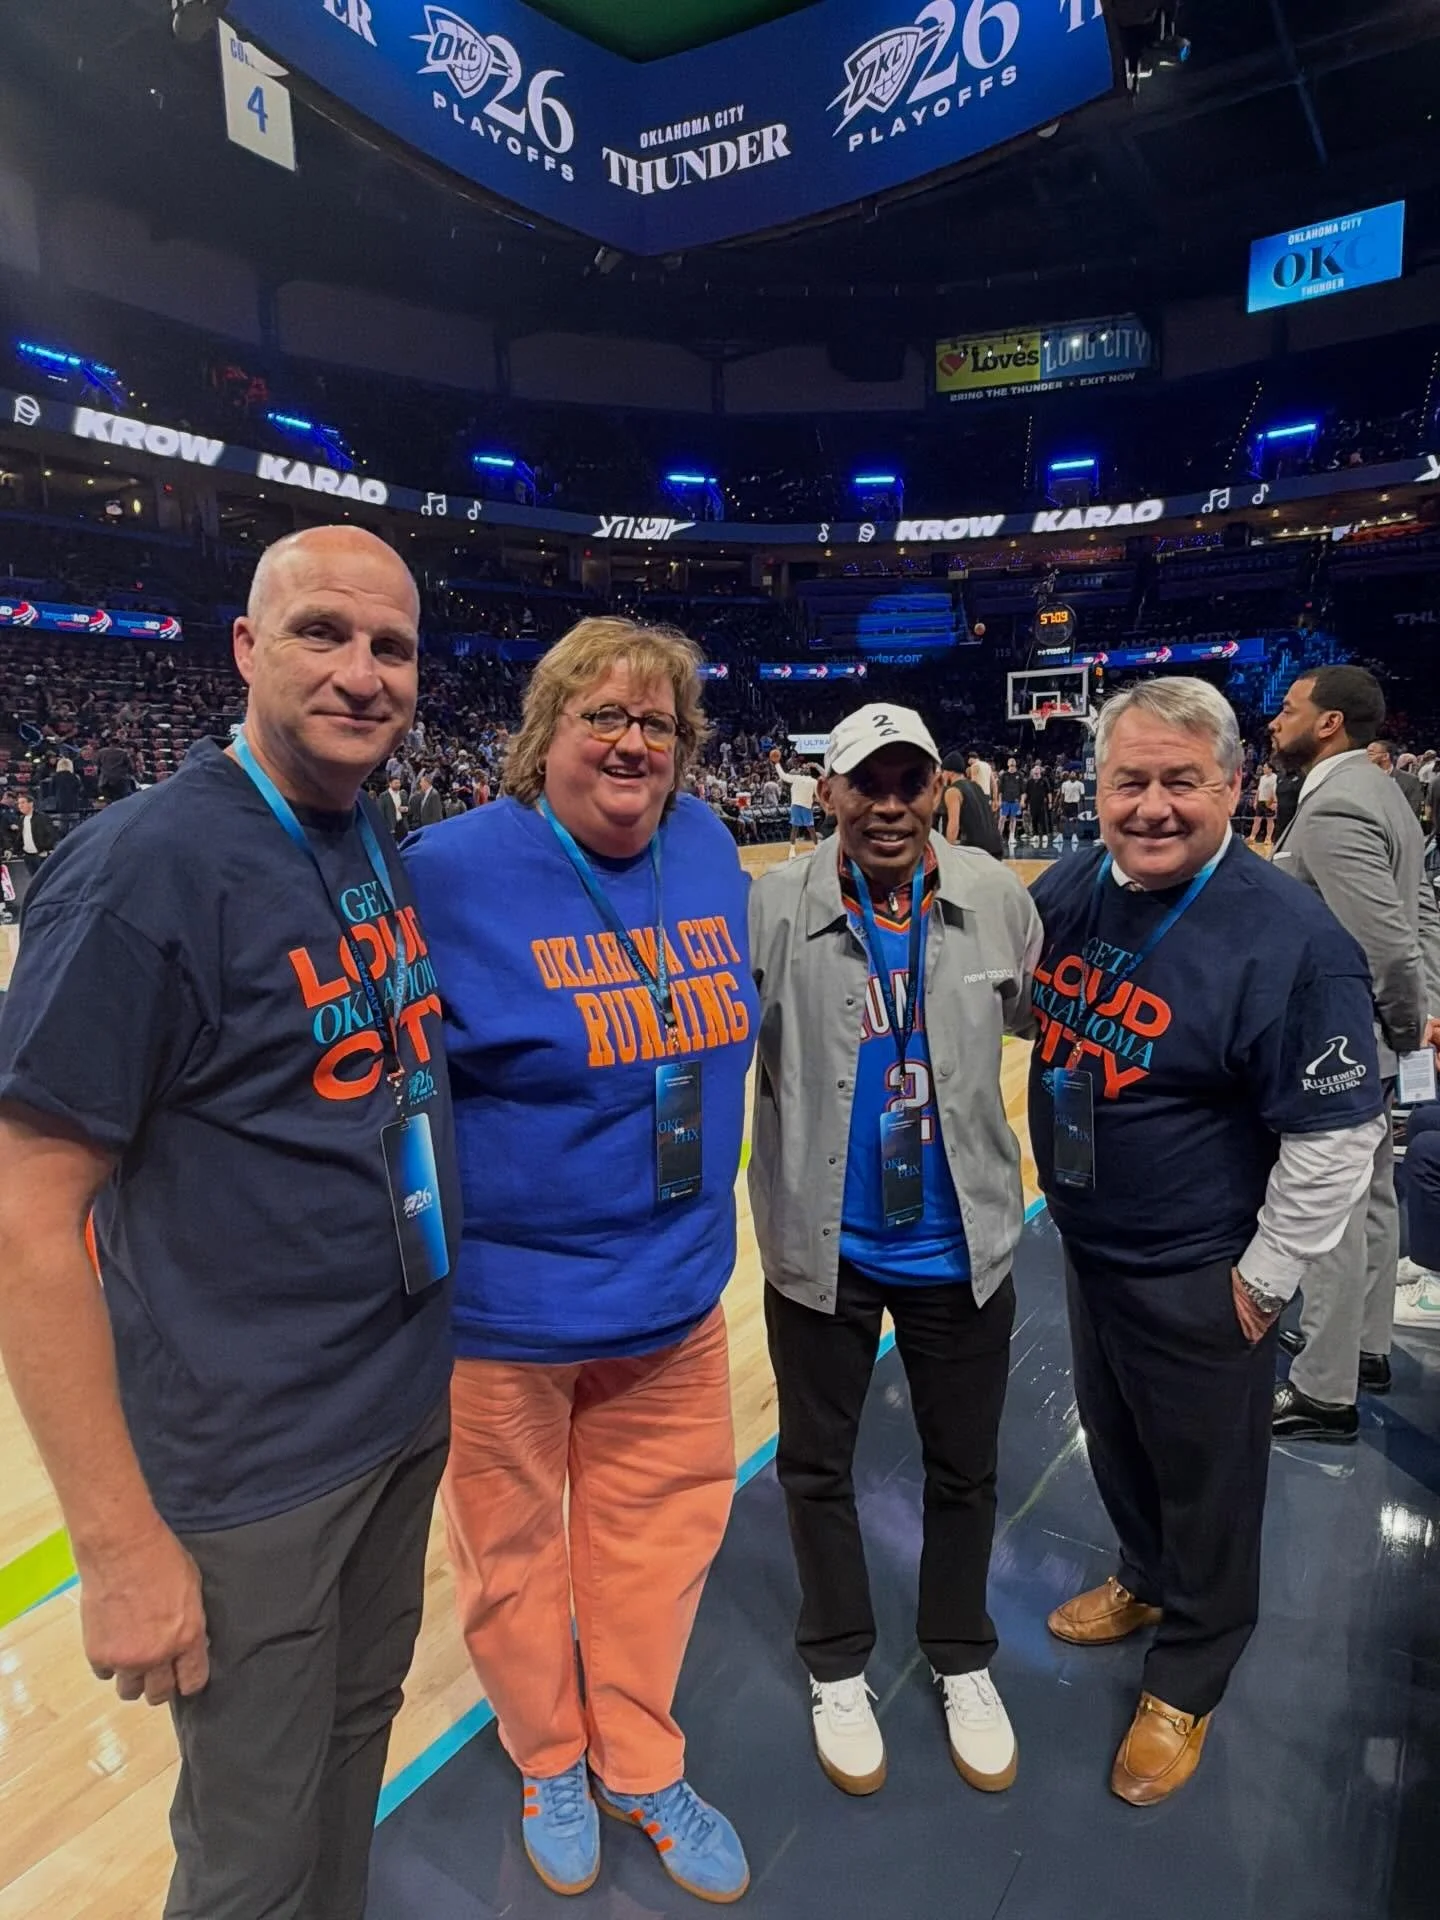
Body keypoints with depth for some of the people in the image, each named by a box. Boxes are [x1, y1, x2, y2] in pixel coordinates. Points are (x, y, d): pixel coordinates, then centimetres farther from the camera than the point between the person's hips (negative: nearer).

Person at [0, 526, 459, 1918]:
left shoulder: (381, 850, 2)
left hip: (411, 1406, 7)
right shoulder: (144, 867, -20)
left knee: (358, 1733, 27)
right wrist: (119, 1543, -17)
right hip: (252, 1470, -6)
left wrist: (436, 1332, 10)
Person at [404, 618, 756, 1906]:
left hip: (676, 1294, 5)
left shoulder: (707, 848, -1)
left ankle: (638, 1764, 48)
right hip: (505, 1308, -4)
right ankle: (552, 1764, 49)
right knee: (516, 1547, 18)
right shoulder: (455, 871, -18)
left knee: (659, 1531, 20)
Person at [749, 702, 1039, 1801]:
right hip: (820, 1246, -1)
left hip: (963, 1245, 2)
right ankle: (839, 1667, 46)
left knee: (965, 1467, 21)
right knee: (817, 1464, 18)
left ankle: (962, 1661, 49)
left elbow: (1045, 1018, 5)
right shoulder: (774, 910, -15)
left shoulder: (997, 902, -7)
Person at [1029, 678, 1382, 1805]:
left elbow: (1338, 1134, -20)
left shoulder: (1291, 938, -24)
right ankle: (1145, 1582, 55)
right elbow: (1012, 1008, 16)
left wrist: (1264, 1282, -14)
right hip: (1085, 1247, 6)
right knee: (1114, 1440, 26)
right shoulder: (1067, 892, -5)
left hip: (1197, 1281, -6)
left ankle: (1187, 1681, 40)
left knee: (1205, 1482, 16)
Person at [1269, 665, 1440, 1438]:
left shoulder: (1332, 810, -23)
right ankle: (1364, 1348, 38)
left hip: (1339, 1048, -10)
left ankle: (1323, 1392, 16)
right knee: (1368, 1200, 21)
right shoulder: (1373, 789, 10)